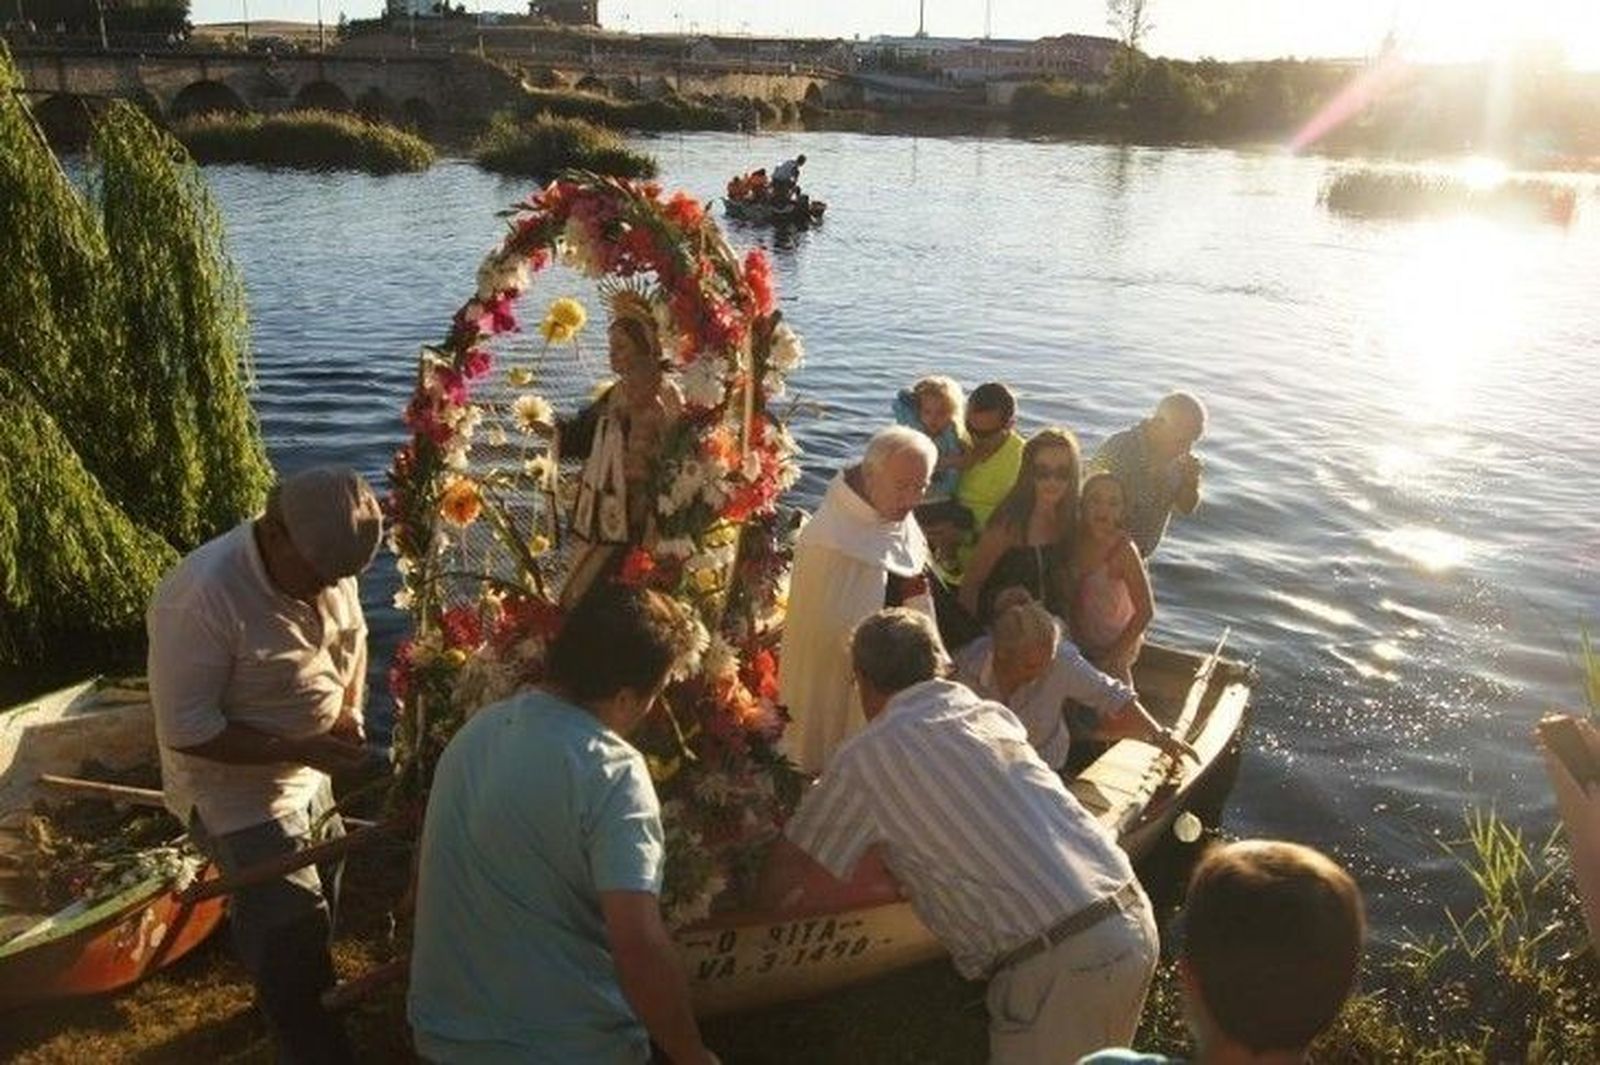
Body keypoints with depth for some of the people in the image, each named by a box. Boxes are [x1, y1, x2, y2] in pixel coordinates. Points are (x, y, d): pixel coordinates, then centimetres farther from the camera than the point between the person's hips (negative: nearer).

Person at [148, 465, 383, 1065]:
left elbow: (353, 638, 9)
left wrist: (350, 711, -8)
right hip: (238, 794, -7)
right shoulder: (204, 595, -32)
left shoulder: (329, 567, -11)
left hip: (308, 778, 7)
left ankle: (316, 997, 54)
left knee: (320, 893, 26)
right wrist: (302, 750, -29)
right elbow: (185, 729, -27)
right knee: (292, 929, -3)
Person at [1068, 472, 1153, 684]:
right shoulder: (1077, 541, -8)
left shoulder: (1123, 550, -23)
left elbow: (1145, 611, -20)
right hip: (1081, 644, 6)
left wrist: (1112, 654, -17)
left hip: (1115, 646, -6)